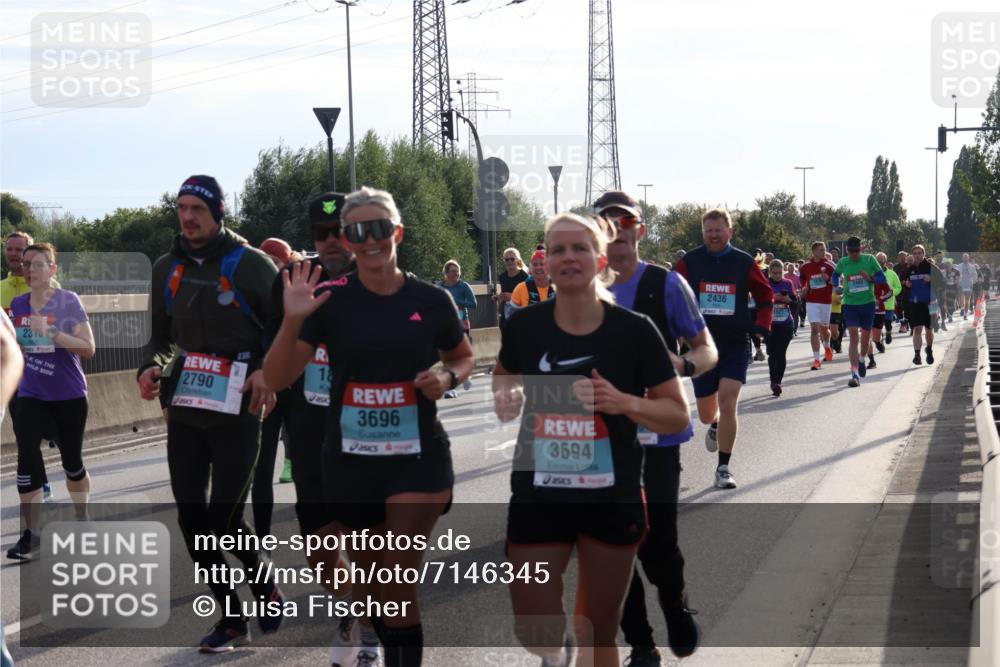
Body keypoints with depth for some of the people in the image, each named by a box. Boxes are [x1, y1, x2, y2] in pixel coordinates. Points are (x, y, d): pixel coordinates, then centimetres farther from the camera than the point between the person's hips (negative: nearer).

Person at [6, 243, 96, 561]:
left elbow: (88, 349, -18)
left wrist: (51, 332, -27)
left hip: (69, 395, -3)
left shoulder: (68, 301, -11)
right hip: (31, 395, 3)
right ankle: (31, 534, -10)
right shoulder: (17, 304, 3)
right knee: (27, 456, -13)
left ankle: (82, 521, 32)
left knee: (72, 461, 10)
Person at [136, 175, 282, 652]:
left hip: (237, 411, -5)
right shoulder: (167, 269, 9)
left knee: (225, 518, -7)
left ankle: (264, 587, 23)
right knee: (191, 517, 3)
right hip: (185, 410, 5)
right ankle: (232, 617, 17)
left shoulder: (249, 264, -7)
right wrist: (151, 366, -3)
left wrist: (268, 371, -17)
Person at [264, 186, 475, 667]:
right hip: (350, 459, 2)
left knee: (398, 585, -8)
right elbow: (277, 379, -8)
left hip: (417, 457, -2)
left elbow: (463, 358, 14)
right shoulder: (330, 299, -5)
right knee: (370, 580, 16)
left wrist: (447, 378, -9)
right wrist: (292, 321, -24)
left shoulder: (431, 300, -4)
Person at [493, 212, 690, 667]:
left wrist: (623, 402, -23)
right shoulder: (523, 326, -4)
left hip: (612, 501, -1)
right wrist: (504, 401, -7)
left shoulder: (634, 331, -9)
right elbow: (504, 385, 16)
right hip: (538, 498, 1)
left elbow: (678, 416, -5)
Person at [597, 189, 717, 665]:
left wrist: (682, 366, -25)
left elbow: (708, 351, -4)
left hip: (656, 433, -4)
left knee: (657, 541, -5)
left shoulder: (666, 284, -6)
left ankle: (678, 612, 26)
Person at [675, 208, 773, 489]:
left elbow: (766, 296, 10)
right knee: (707, 414, 9)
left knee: (728, 404, -15)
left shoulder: (744, 263, 0)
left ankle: (723, 469, -3)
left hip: (736, 346, -1)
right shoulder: (689, 262, -1)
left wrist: (762, 325, -4)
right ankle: (715, 425, 49)